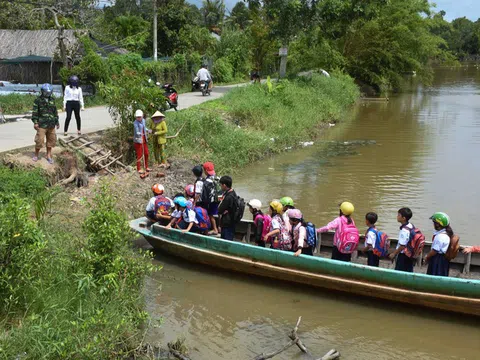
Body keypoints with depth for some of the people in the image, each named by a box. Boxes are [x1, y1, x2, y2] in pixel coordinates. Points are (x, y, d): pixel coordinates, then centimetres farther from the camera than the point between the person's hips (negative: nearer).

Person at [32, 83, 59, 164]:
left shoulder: (52, 100, 12)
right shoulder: (38, 100, -4)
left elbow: (55, 111, 19)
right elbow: (35, 112, -6)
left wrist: (57, 121, 19)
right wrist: (35, 122, -13)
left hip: (51, 125, 5)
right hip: (42, 125, -5)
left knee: (51, 140, 10)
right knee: (39, 140, -6)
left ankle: (49, 155, 22)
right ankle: (36, 155, 12)